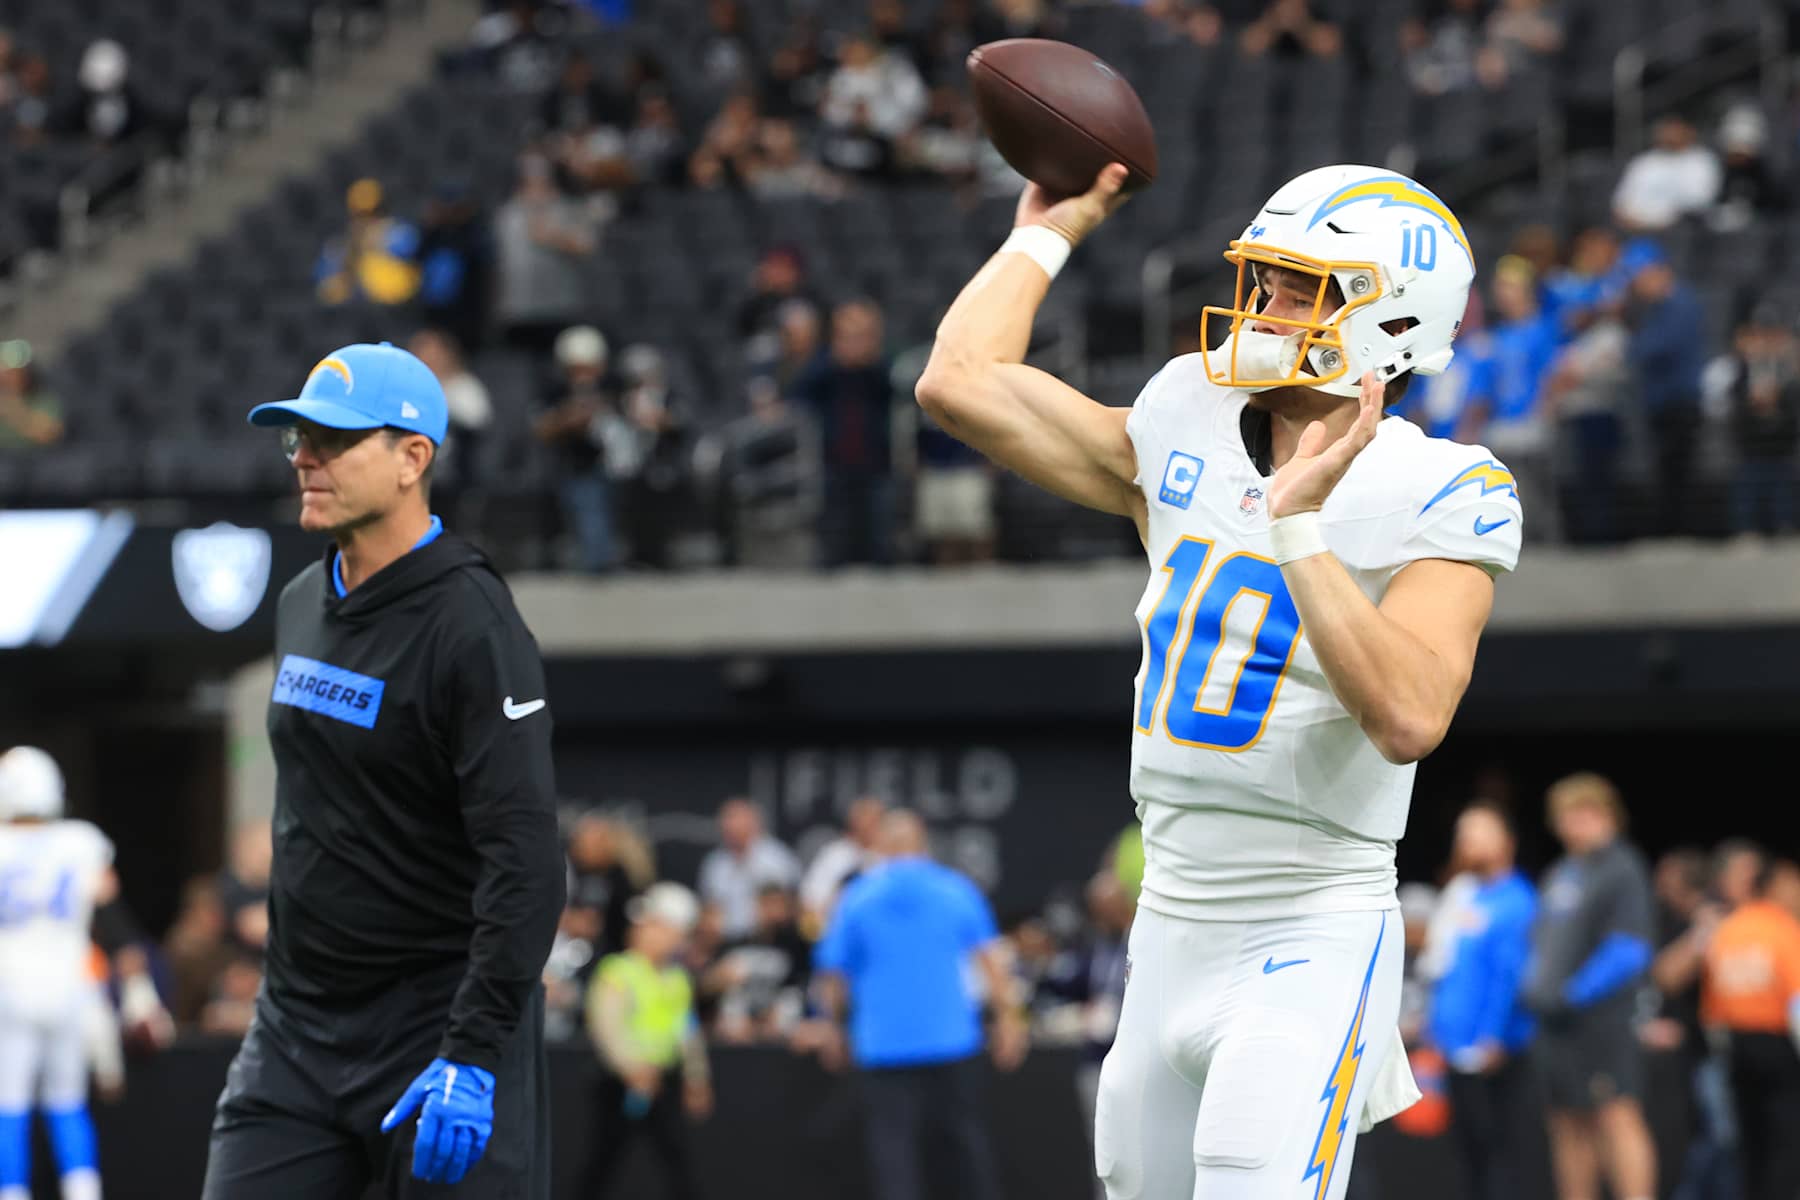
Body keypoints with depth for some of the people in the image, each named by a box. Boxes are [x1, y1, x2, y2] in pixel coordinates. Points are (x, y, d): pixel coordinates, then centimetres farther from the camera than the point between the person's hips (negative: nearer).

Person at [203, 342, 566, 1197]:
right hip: (295, 1030, 8)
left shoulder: (471, 627, -15)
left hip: (436, 1021, -7)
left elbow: (525, 862, -22)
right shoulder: (300, 605, 11)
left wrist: (474, 1056, -28)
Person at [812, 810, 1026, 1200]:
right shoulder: (957, 890, 3)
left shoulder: (856, 899, 2)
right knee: (968, 1139, 10)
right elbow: (991, 959, -1)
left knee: (892, 1145, 0)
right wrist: (1007, 1017, 3)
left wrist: (834, 1028, 18)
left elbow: (833, 977, 5)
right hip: (953, 1037, 1)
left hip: (884, 1047, -1)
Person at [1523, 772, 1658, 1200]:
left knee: (1618, 1116, -15)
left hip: (1602, 1017, -9)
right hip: (1557, 1021, 9)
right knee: (1569, 1124, 9)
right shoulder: (1559, 875, 18)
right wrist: (1536, 990, 11)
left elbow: (1628, 951, -15)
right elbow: (1541, 942, 27)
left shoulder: (1622, 871, -7)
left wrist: (1574, 996, -16)